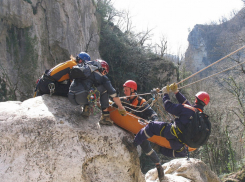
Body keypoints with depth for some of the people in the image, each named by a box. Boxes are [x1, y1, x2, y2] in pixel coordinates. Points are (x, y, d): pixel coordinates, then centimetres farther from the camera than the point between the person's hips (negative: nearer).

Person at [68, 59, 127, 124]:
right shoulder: (102, 77, 11)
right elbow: (113, 94, 12)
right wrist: (121, 108, 24)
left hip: (71, 98, 7)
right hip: (82, 98, -6)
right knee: (104, 88, 14)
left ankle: (86, 108, 14)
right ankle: (105, 116, 7)